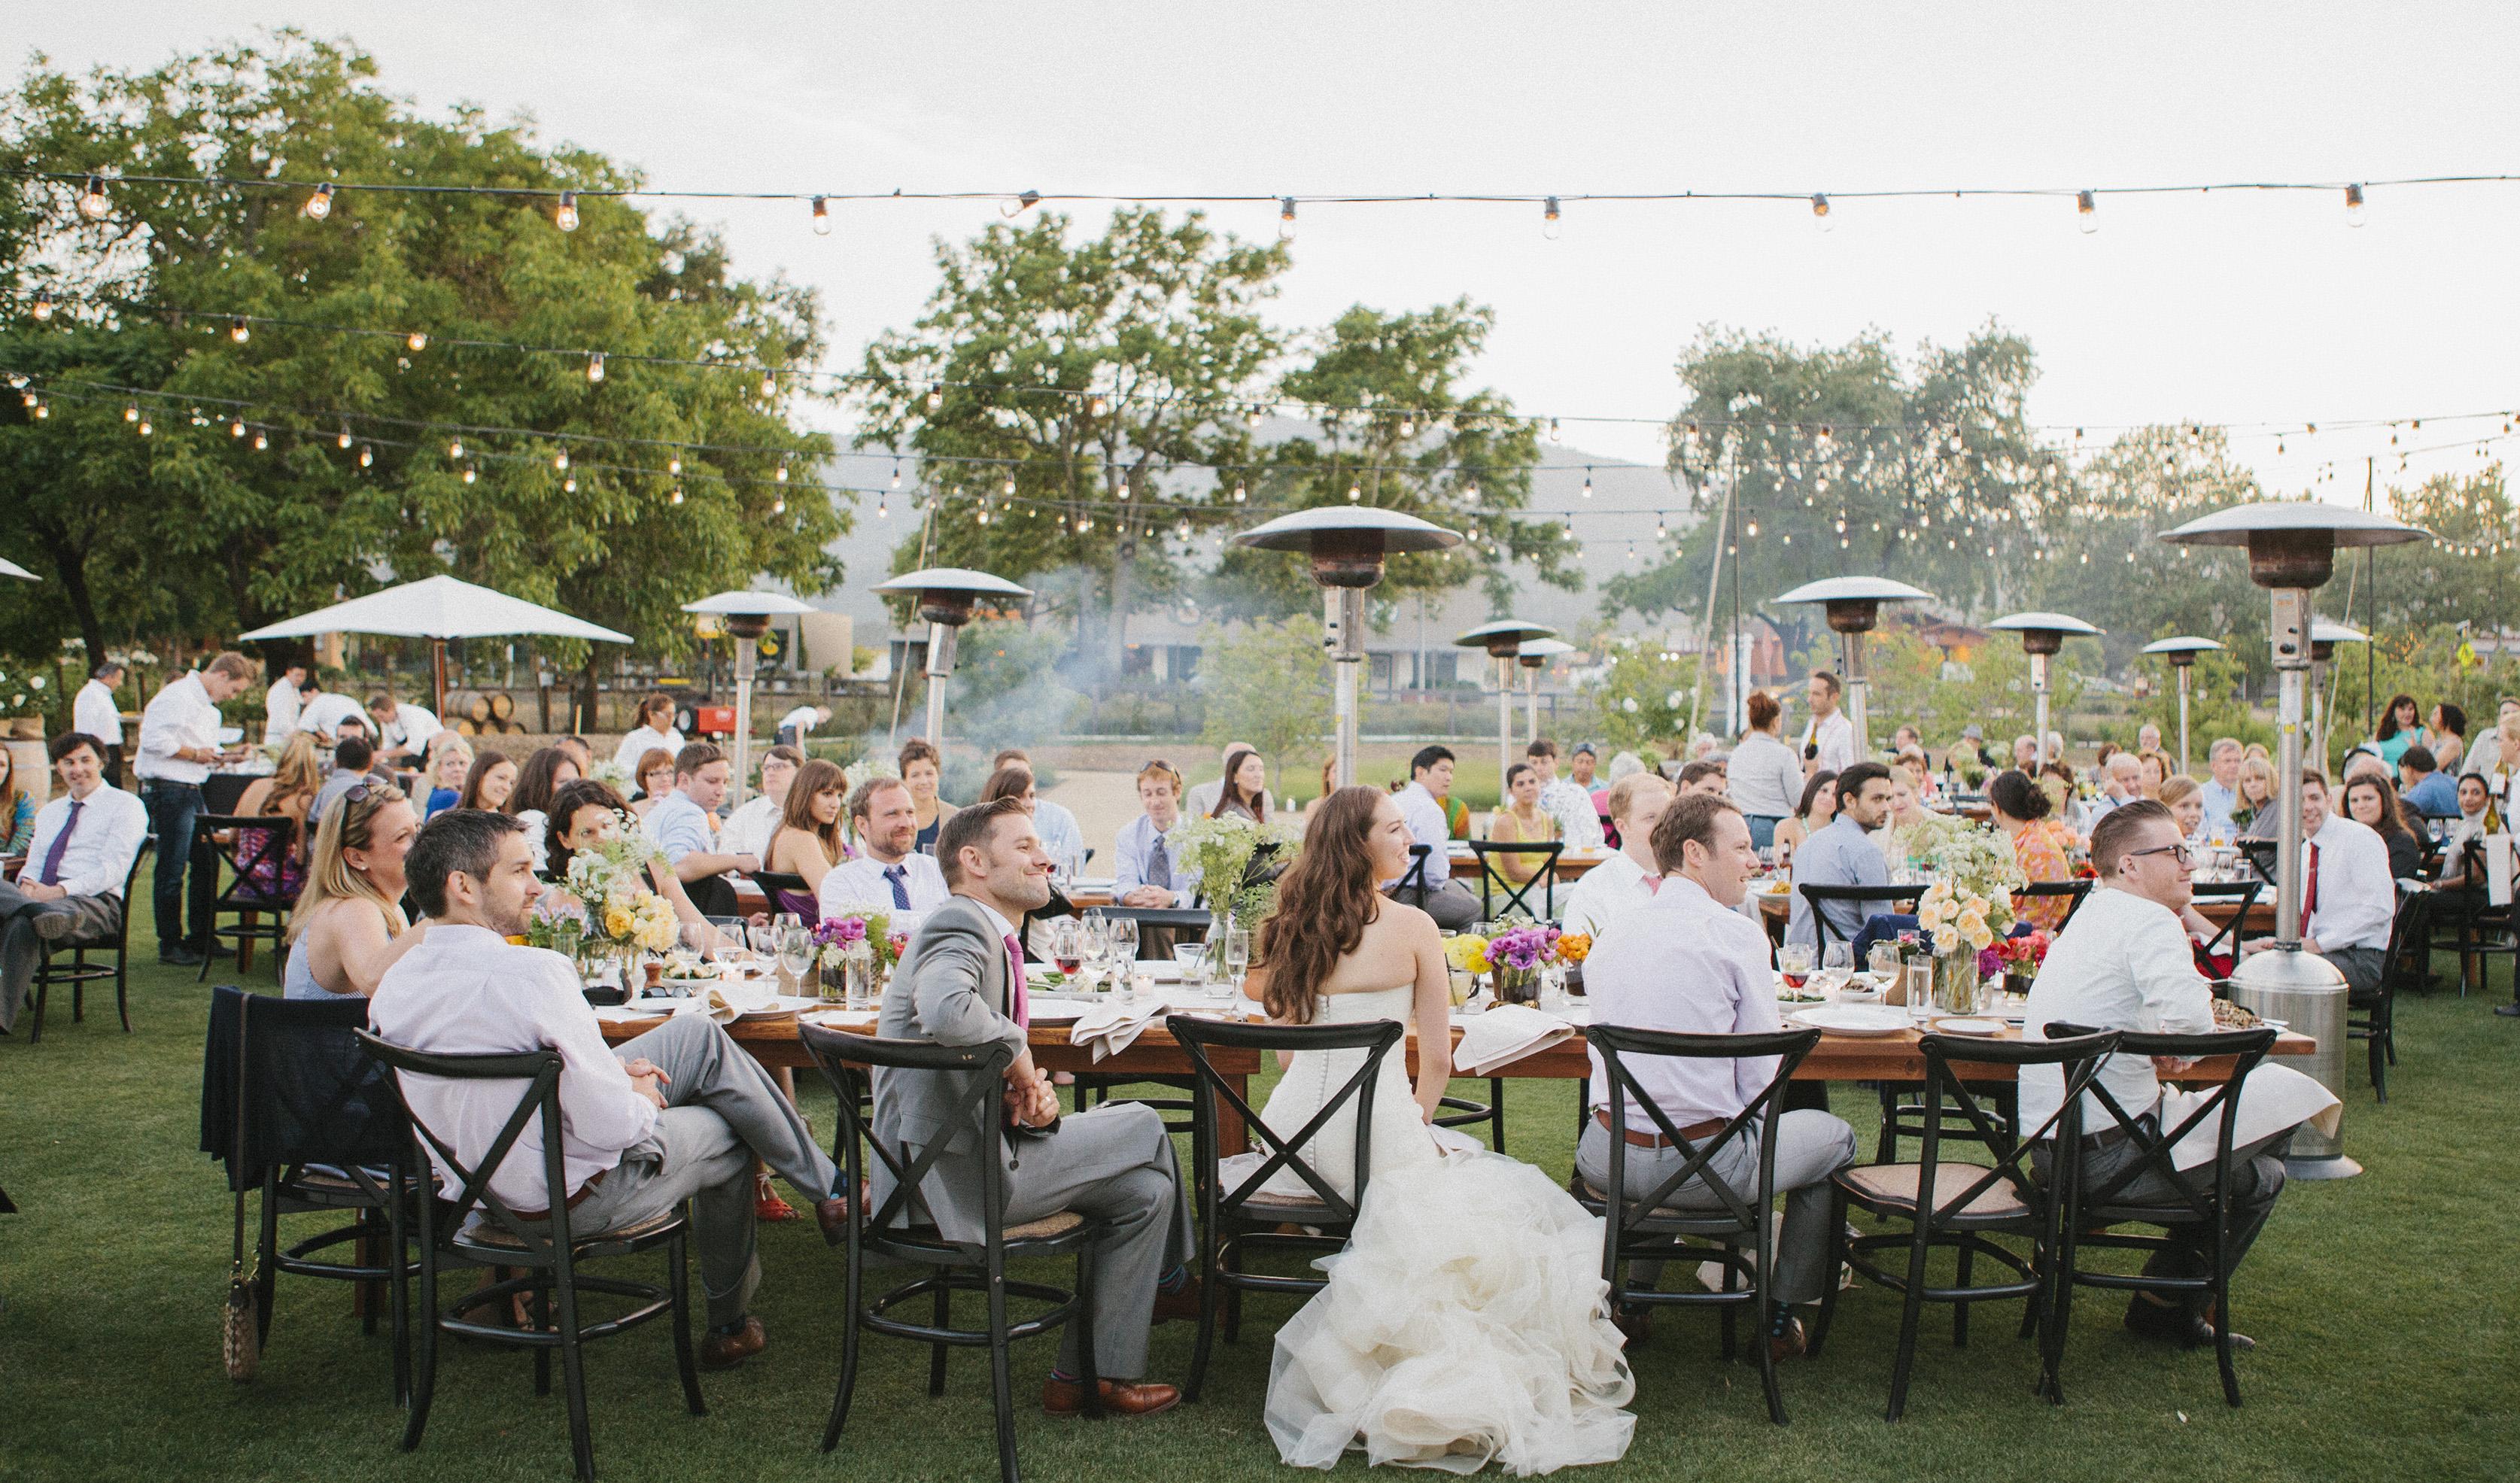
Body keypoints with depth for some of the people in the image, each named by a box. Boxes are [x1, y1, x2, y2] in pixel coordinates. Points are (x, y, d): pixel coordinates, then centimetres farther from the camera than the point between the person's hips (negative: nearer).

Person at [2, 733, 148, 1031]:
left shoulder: (126, 806, 6)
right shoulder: (49, 812, 29)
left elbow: (113, 869, -5)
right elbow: (33, 865, 22)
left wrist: (59, 890, -18)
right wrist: (27, 887, -5)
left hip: (93, 901, -6)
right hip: (40, 897, 6)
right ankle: (43, 913, -51)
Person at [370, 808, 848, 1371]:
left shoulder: (395, 984, -6)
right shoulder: (536, 973, -32)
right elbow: (610, 1127, -29)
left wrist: (608, 1070, 6)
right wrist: (640, 1101, -6)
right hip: (573, 1197, -8)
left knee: (699, 1035, 18)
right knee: (727, 1138, 22)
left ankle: (818, 1174, 33)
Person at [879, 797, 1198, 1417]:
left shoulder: (991, 936, 17)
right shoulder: (960, 927, -15)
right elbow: (948, 1011, -38)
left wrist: (1030, 1094, -1)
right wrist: (1018, 1051, -19)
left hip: (940, 1168, 10)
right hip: (955, 1175, -10)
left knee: (1142, 1186, 10)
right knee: (1142, 1127, -2)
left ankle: (1079, 1376, 16)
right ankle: (1170, 1279, 21)